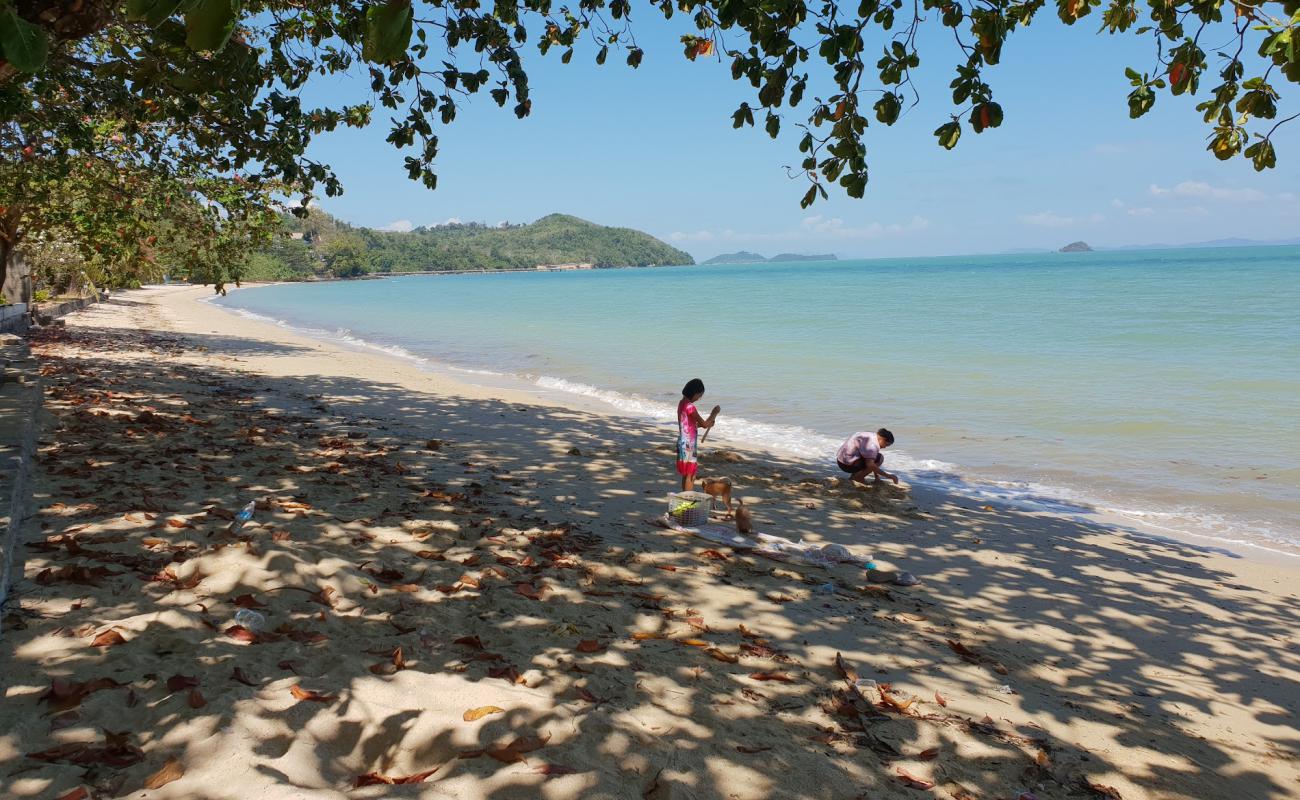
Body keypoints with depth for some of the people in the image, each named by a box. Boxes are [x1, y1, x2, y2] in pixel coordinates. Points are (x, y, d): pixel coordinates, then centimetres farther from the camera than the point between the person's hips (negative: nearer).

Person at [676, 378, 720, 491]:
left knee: (686, 474, 16)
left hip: (683, 443, 9)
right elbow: (705, 424, -18)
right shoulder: (690, 407, -20)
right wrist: (715, 412, -6)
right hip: (688, 445, -9)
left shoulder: (682, 403, 9)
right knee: (690, 475, -2)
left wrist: (707, 423, 9)